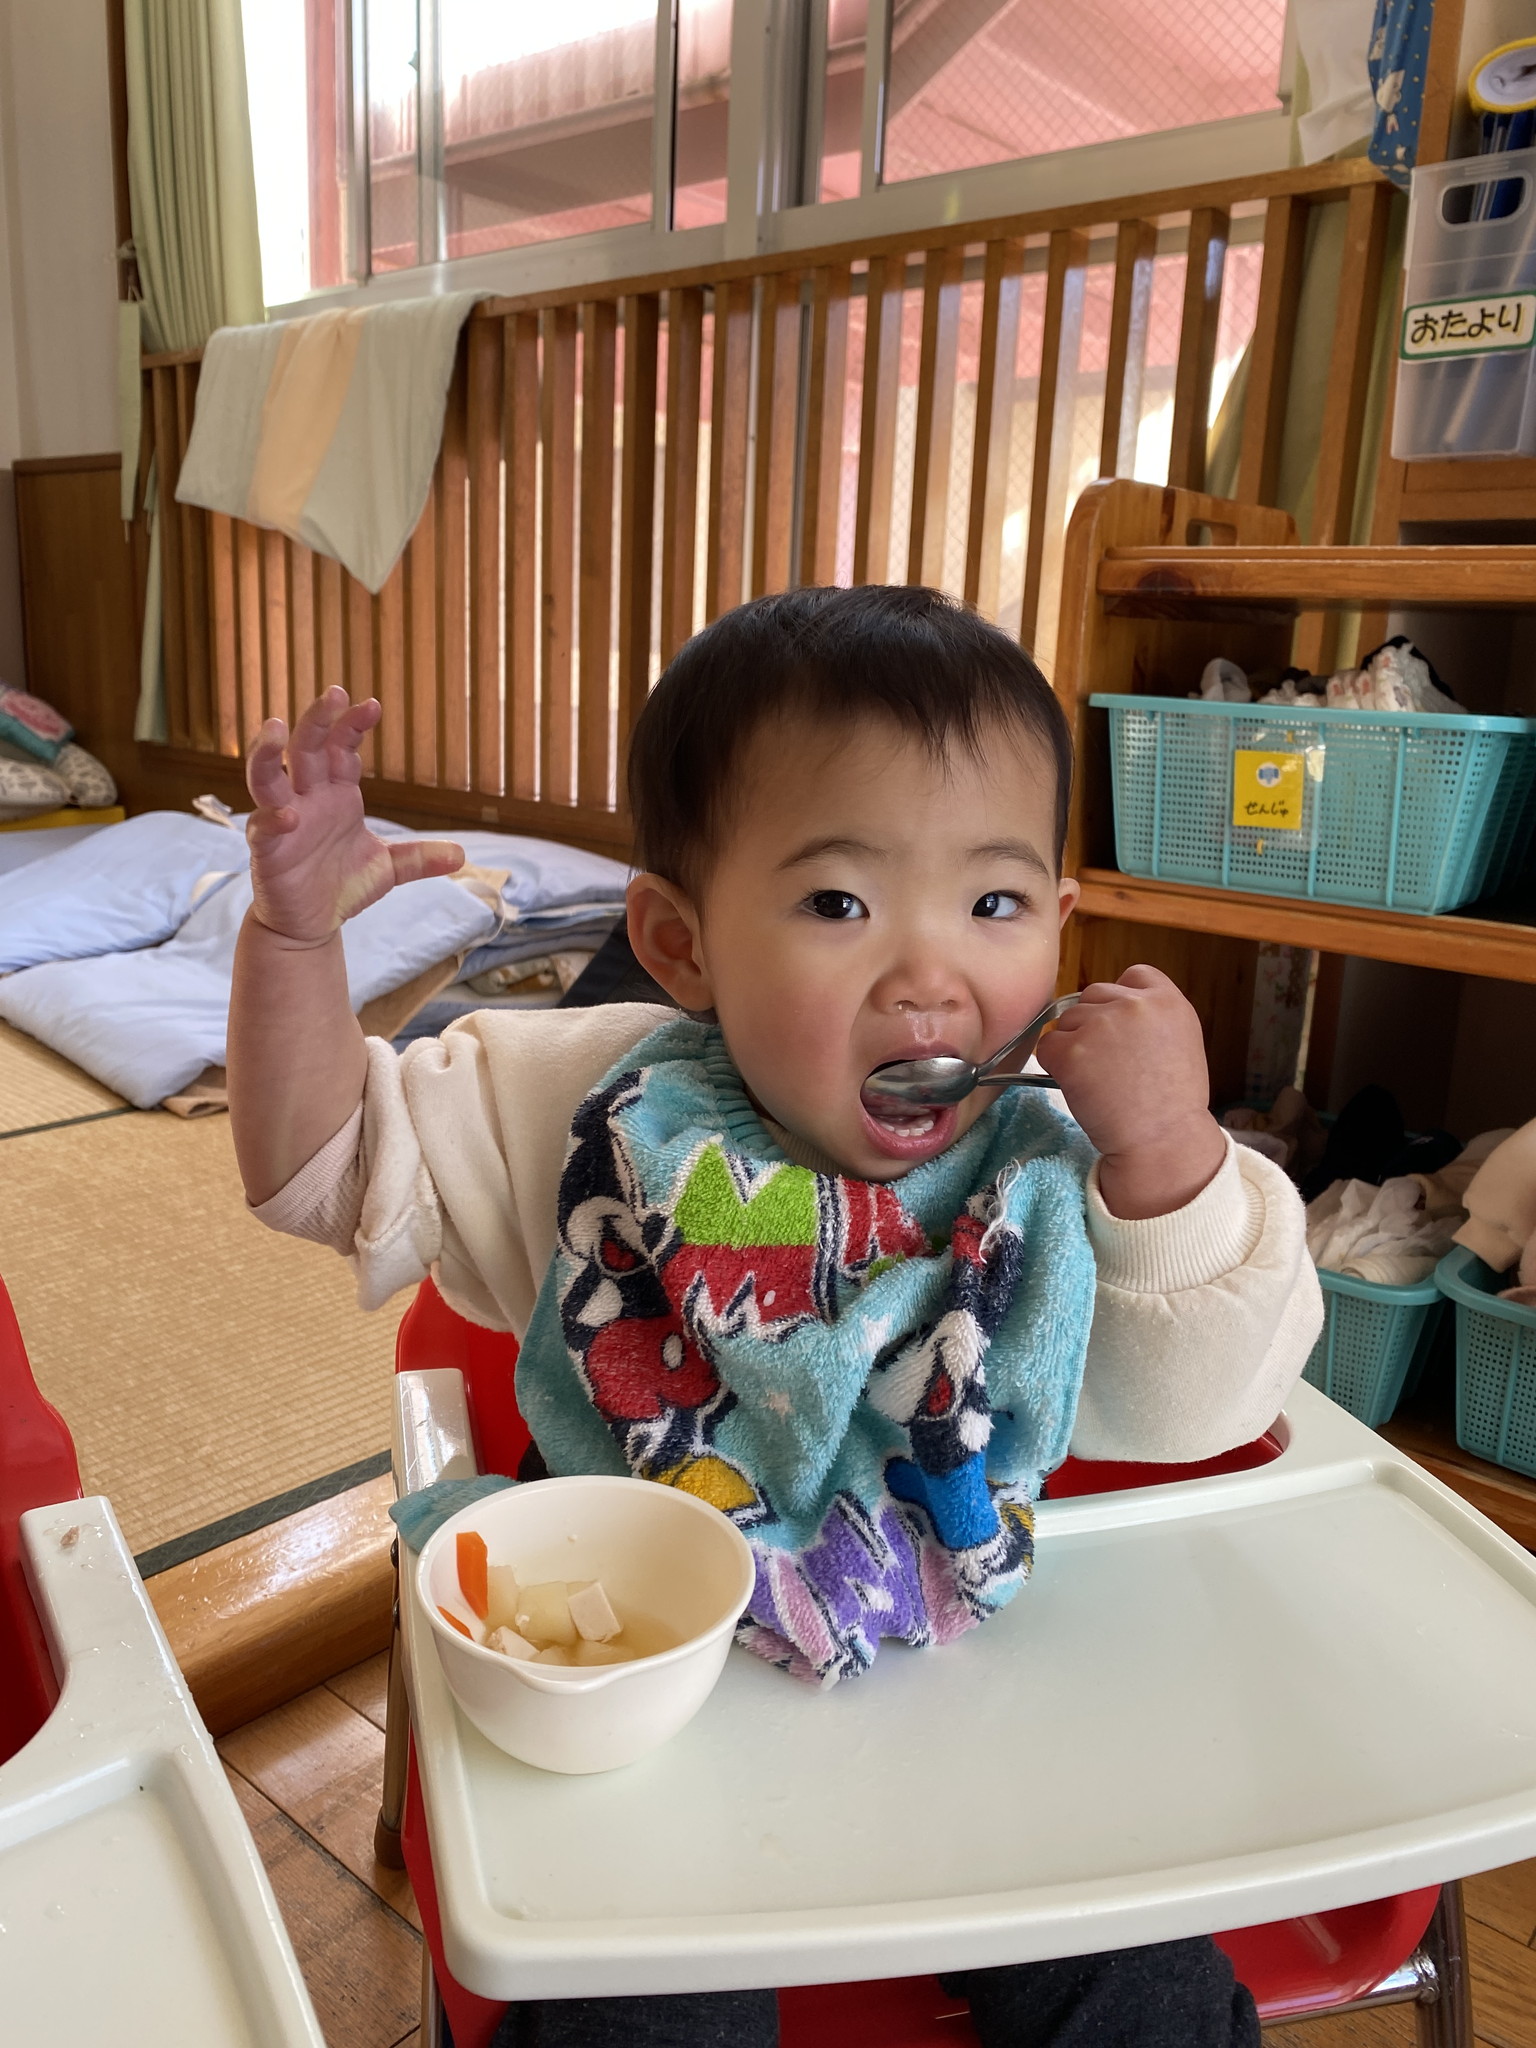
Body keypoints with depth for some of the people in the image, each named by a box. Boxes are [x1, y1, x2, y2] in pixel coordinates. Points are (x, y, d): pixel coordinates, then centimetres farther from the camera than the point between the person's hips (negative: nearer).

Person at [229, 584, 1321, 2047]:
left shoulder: (1059, 1174, -13)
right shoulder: (598, 1115, -14)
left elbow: (1207, 1403, -16)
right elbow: (328, 1163, -7)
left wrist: (1171, 1147, -30)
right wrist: (293, 930, -22)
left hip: (967, 1681, 2)